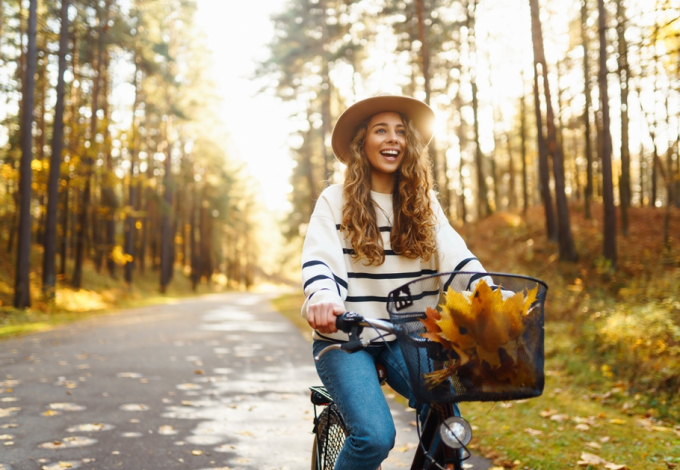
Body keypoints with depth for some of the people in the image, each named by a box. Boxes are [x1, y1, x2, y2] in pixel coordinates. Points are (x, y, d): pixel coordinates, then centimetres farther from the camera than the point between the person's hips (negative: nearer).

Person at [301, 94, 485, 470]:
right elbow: (318, 259, -14)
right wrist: (322, 296, -37)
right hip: (344, 338, -3)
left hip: (402, 338, 3)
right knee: (375, 436, -20)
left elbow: (455, 255, -2)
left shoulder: (423, 203, 9)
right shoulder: (335, 200, 0)